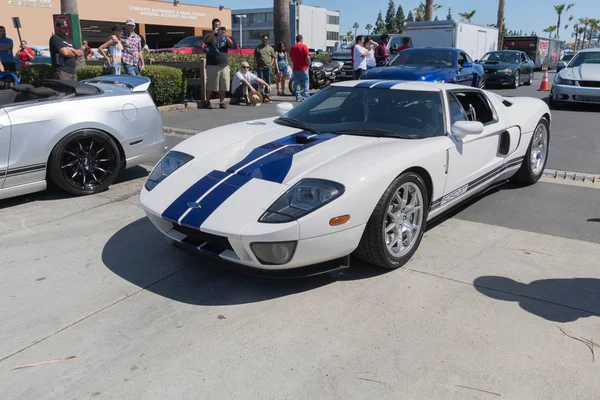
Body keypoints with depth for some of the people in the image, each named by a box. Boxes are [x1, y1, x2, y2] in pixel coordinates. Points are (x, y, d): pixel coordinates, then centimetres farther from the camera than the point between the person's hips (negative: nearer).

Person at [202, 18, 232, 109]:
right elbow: (206, 40, -15)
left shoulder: (224, 36, 14)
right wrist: (213, 32, -30)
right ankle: (207, 102, 4)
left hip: (224, 65, 3)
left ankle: (222, 102, 9)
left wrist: (226, 36, -22)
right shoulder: (210, 35, 7)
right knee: (210, 85, -3)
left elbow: (231, 44, -3)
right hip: (212, 65, -3)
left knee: (223, 85, 2)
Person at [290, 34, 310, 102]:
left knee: (296, 83, 7)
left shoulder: (292, 47, 8)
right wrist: (308, 63, 3)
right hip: (303, 67, -5)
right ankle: (306, 96, -4)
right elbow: (307, 57, -13)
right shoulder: (304, 46, -9)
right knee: (306, 82, 5)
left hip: (295, 68, 5)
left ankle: (298, 97, 5)